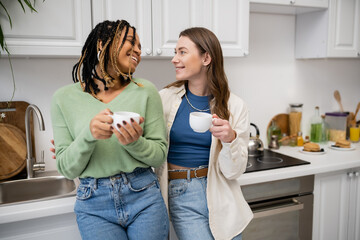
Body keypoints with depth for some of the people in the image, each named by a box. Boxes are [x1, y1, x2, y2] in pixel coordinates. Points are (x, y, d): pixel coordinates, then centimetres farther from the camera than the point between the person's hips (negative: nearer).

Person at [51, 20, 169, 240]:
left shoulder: (145, 90, -2)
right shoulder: (65, 98, -1)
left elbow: (160, 155, 1)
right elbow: (67, 169, -3)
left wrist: (135, 143, -19)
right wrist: (88, 135, -20)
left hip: (144, 198, 1)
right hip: (94, 206, 0)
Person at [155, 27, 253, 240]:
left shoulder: (234, 106, -5)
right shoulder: (165, 98, -3)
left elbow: (233, 171, -6)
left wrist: (230, 139, -23)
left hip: (220, 194, 1)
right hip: (182, 196, -1)